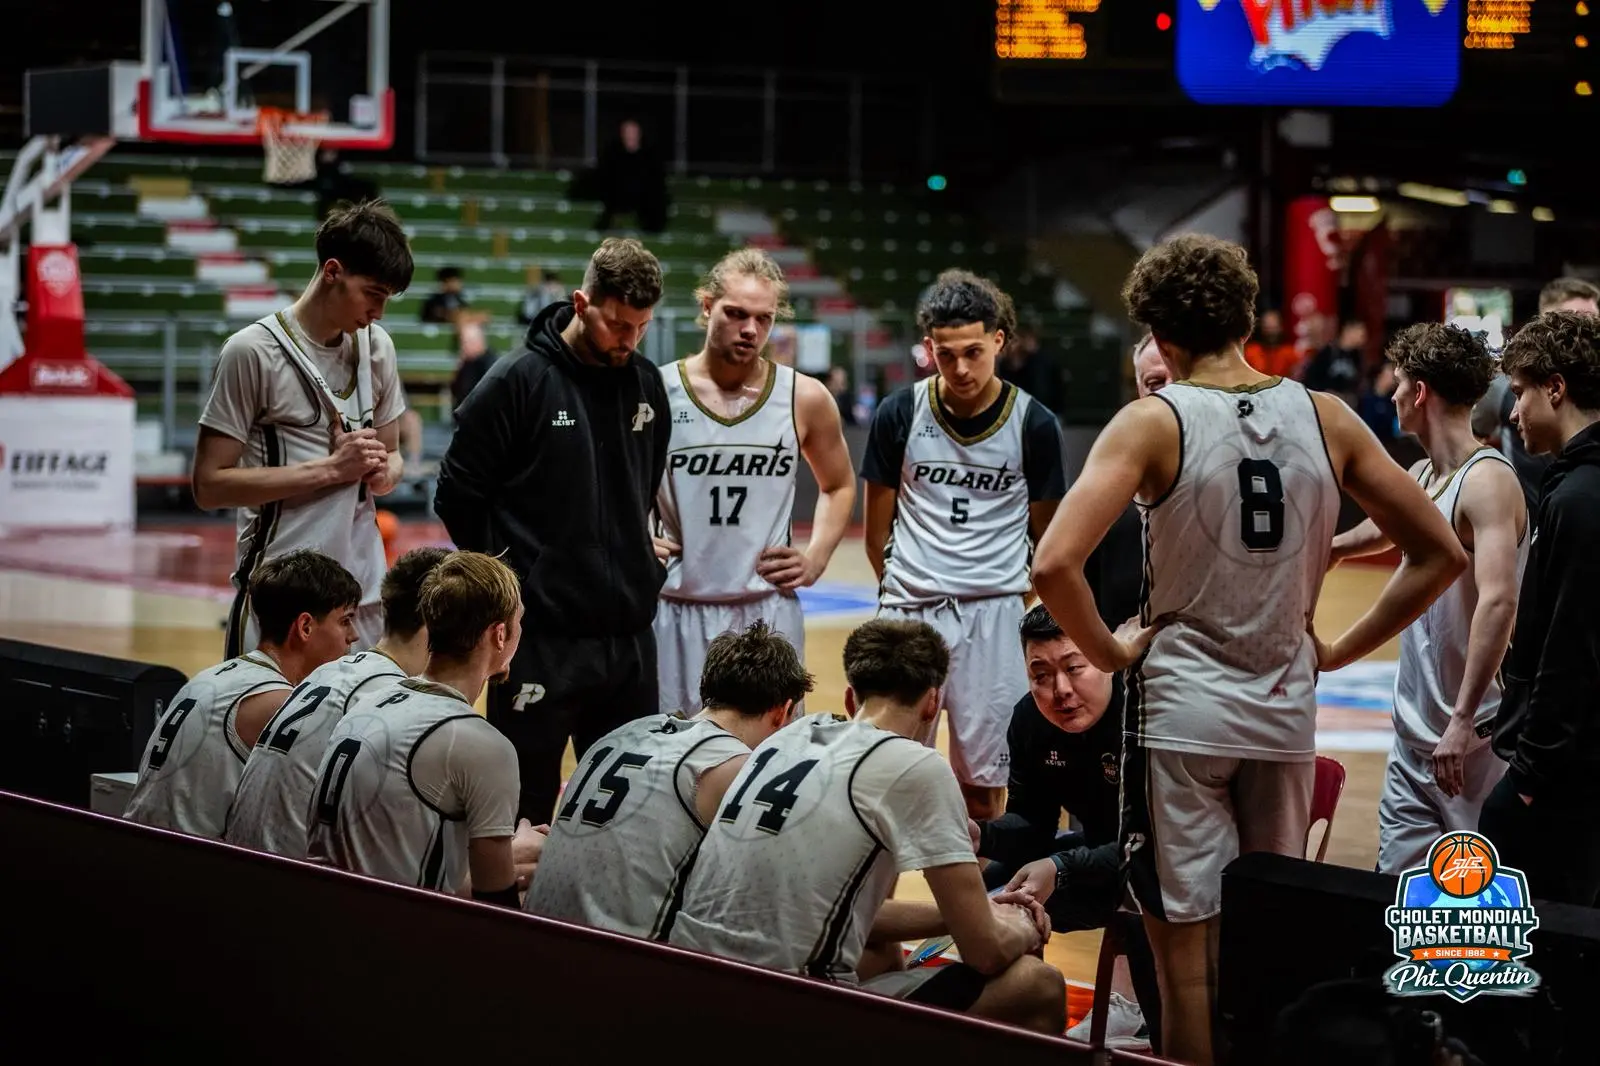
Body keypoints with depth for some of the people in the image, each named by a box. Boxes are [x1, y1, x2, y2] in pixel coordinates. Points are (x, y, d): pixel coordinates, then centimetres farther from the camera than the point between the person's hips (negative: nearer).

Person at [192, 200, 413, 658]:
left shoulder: (376, 346, 10)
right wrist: (330, 468, -15)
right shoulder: (253, 352, -9)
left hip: (364, 590, 6)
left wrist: (383, 473, -3)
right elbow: (210, 484, -11)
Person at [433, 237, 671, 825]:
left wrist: (638, 564, 12)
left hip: (630, 631, 5)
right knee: (526, 805, 2)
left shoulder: (648, 385, 7)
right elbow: (458, 494, -6)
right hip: (542, 637, -5)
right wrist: (506, 576, -4)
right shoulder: (517, 380, -9)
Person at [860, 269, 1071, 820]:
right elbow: (878, 529, 10)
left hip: (995, 614, -1)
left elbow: (1045, 536, 9)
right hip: (908, 611, 1)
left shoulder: (1033, 425, -2)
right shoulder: (900, 415, -1)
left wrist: (1015, 605, 11)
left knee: (981, 784, 2)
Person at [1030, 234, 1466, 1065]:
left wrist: (1108, 650, -5)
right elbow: (1440, 553, 5)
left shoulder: (1155, 422, -10)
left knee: (1186, 942, 3)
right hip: (1287, 710, 4)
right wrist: (1339, 650, 9)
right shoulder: (1324, 419, 1)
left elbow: (1054, 566, -21)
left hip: (1181, 706, -4)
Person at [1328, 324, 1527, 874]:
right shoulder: (1421, 476, 12)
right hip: (1414, 732, 8)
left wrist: (1464, 721, -30)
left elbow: (1498, 601, -26)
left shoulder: (1487, 481, -15)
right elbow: (1379, 530, 33)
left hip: (1476, 738, -8)